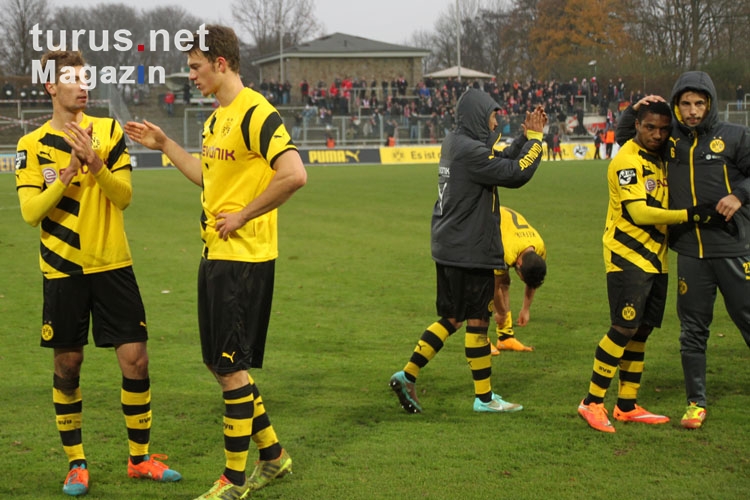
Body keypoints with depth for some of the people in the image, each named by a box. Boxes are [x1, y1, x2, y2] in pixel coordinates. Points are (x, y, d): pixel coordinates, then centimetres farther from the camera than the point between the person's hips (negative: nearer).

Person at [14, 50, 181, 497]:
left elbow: (125, 196, -6)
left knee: (135, 359, 0)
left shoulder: (109, 131, 2)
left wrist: (95, 163, -23)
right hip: (63, 270, -1)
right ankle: (76, 463, 19)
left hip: (113, 264, 1)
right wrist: (69, 172, -21)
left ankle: (140, 457, 14)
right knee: (67, 365, 5)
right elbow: (30, 212, -9)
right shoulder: (33, 145, 0)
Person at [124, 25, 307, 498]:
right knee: (221, 363, 15)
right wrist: (164, 145, 25)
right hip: (215, 255, 10)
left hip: (244, 258, -10)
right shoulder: (217, 118, 15)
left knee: (231, 367, -3)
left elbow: (294, 174, -26)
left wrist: (243, 216, -19)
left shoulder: (256, 113, -16)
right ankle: (273, 456, 28)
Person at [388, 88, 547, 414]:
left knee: (452, 318, 16)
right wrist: (535, 139, -7)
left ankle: (407, 375, 13)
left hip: (449, 249, 9)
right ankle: (484, 398, 11)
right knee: (477, 320, 1)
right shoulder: (470, 150, -19)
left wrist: (527, 137, 10)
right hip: (469, 250, -9)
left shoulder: (454, 143, 11)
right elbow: (515, 173, -20)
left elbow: (501, 162, 19)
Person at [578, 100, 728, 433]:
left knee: (642, 331, 9)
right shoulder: (627, 161, -14)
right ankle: (592, 403, -4)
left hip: (654, 259, 8)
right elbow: (639, 212, -21)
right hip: (627, 257, -8)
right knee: (624, 329, -11)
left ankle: (627, 406, 16)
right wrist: (690, 215, -23)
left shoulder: (659, 159, 13)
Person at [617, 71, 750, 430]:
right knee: (692, 330, 9)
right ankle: (696, 402, 20)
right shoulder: (669, 139, 7)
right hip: (690, 252, 3)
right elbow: (624, 139, 19)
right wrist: (635, 110, 1)